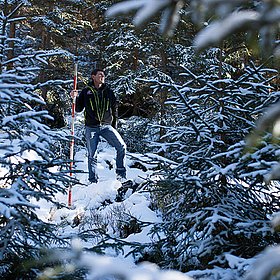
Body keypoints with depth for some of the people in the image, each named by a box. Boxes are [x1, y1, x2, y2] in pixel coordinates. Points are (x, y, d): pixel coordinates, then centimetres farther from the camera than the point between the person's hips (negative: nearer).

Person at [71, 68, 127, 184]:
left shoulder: (109, 92, 8)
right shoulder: (86, 92, 5)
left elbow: (115, 109, 15)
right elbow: (78, 109, 8)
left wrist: (114, 128, 12)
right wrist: (76, 98, -10)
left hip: (106, 126, 1)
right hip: (91, 128, -1)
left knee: (121, 147, -14)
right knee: (92, 156, 0)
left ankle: (121, 174, -4)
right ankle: (93, 180, 11)